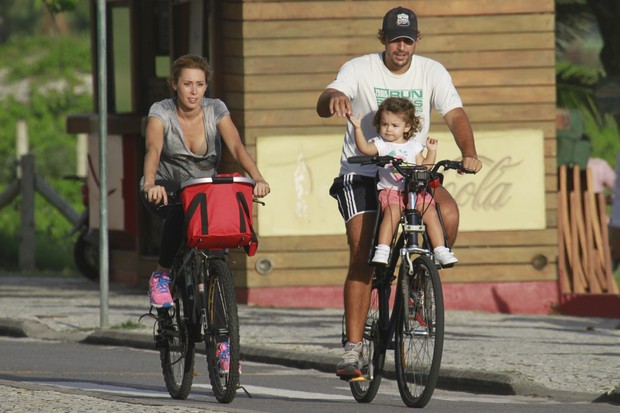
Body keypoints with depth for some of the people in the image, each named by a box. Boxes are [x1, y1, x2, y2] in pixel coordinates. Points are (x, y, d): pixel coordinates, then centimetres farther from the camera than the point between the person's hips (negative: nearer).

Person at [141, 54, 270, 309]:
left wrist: (257, 178, -40)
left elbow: (236, 146, -21)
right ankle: (161, 276, -21)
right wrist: (150, 185, -52)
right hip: (168, 187, -3)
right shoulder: (161, 112, -13)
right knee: (179, 211, -37)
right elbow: (153, 149, -31)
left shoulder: (216, 110, -7)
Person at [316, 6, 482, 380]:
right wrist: (334, 99, -52)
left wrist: (469, 153, -34)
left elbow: (455, 114, -13)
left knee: (448, 212, -27)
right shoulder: (360, 69, -10)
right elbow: (324, 106, -25)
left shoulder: (432, 72, -2)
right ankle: (353, 348, -14)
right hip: (362, 173, -2)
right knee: (363, 257, -16)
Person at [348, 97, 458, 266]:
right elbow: (364, 148, -11)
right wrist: (358, 128, -22)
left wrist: (432, 151, 4)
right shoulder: (380, 144, 8)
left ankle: (440, 251, -14)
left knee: (430, 213, -19)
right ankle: (382, 251, -34)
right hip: (390, 190, -2)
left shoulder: (413, 147, 16)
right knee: (392, 212, -32)